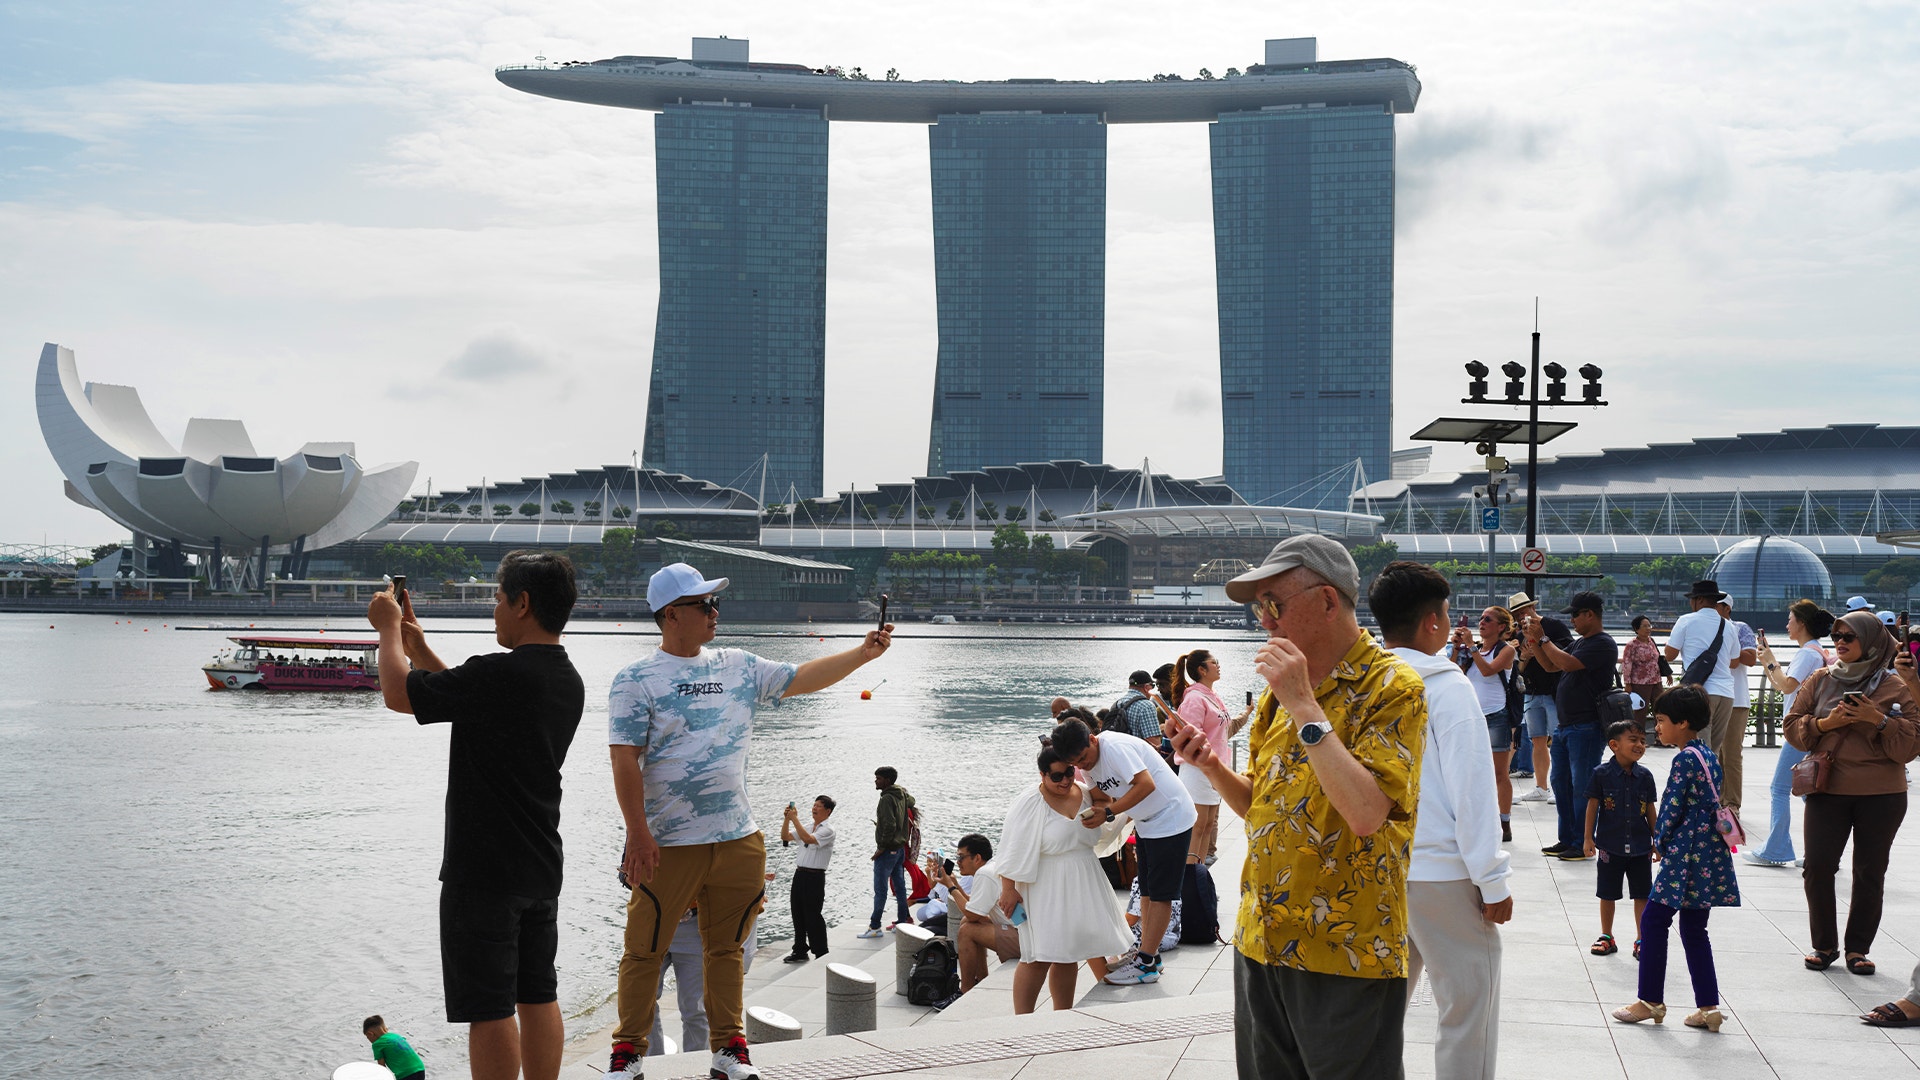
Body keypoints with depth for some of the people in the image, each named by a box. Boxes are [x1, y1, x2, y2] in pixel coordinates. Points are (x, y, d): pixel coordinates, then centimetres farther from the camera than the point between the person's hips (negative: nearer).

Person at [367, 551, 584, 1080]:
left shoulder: (500, 674, -21)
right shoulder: (568, 681, 7)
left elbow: (397, 693, -12)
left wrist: (389, 629, 5)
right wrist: (417, 645, 25)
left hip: (484, 872, -8)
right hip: (541, 871, 8)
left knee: (489, 1009, -1)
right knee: (538, 997, 15)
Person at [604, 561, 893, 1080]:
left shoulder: (738, 667, 11)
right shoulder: (636, 681, -5)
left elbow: (802, 678, 13)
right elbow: (625, 762, -9)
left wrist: (863, 653, 2)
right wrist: (638, 835, -15)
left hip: (738, 841, 5)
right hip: (668, 844, -4)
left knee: (726, 949, 12)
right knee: (644, 950, 2)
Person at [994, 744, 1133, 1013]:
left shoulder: (1085, 794, 4)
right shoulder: (1030, 804, -13)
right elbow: (1014, 850, -13)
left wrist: (1104, 815, -6)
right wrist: (1008, 889, -16)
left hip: (1082, 887, 6)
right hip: (1045, 889, -6)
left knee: (1068, 954, 12)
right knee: (1040, 957, -10)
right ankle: (1021, 1021, -5)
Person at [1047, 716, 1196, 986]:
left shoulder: (1115, 747, -27)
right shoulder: (1089, 762, 2)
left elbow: (1146, 784, -34)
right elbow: (1102, 798, 2)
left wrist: (1108, 813, -34)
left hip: (1171, 818, -10)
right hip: (1146, 822, 10)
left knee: (1160, 892, -5)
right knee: (1146, 890, 12)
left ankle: (1145, 964, -4)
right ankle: (1148, 956, 18)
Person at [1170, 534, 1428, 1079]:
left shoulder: (1392, 687, -13)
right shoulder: (1282, 689, 12)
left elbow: (1367, 814, -26)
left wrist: (1305, 706, -23)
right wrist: (1213, 767, -1)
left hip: (1344, 954, -7)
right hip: (1261, 944, 7)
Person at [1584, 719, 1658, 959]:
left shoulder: (1645, 776, 0)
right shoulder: (1602, 774, -9)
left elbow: (1651, 810, 7)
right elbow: (1592, 806, -4)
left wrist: (1657, 840, 9)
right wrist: (1588, 838, -5)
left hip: (1640, 846, 2)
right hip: (1610, 846, -2)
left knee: (1642, 895, 5)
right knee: (1608, 894, 9)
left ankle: (1641, 940, 15)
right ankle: (1606, 937, 23)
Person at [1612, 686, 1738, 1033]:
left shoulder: (1685, 759, -14)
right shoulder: (1708, 755, 13)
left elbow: (1673, 806, -15)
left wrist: (1660, 842, 2)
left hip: (1686, 854, -9)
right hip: (1709, 854, 9)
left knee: (1654, 920, 0)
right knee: (1694, 929, 12)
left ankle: (1651, 1001, 5)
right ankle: (1709, 1007, 10)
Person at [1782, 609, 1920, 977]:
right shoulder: (1819, 681, 7)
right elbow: (1792, 726, 6)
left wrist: (1880, 721, -18)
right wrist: (1824, 723, -11)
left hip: (1881, 795, -2)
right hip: (1827, 789, 2)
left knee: (1870, 873, 4)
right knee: (1818, 867, -3)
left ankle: (1858, 948, 16)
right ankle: (1824, 945, 12)